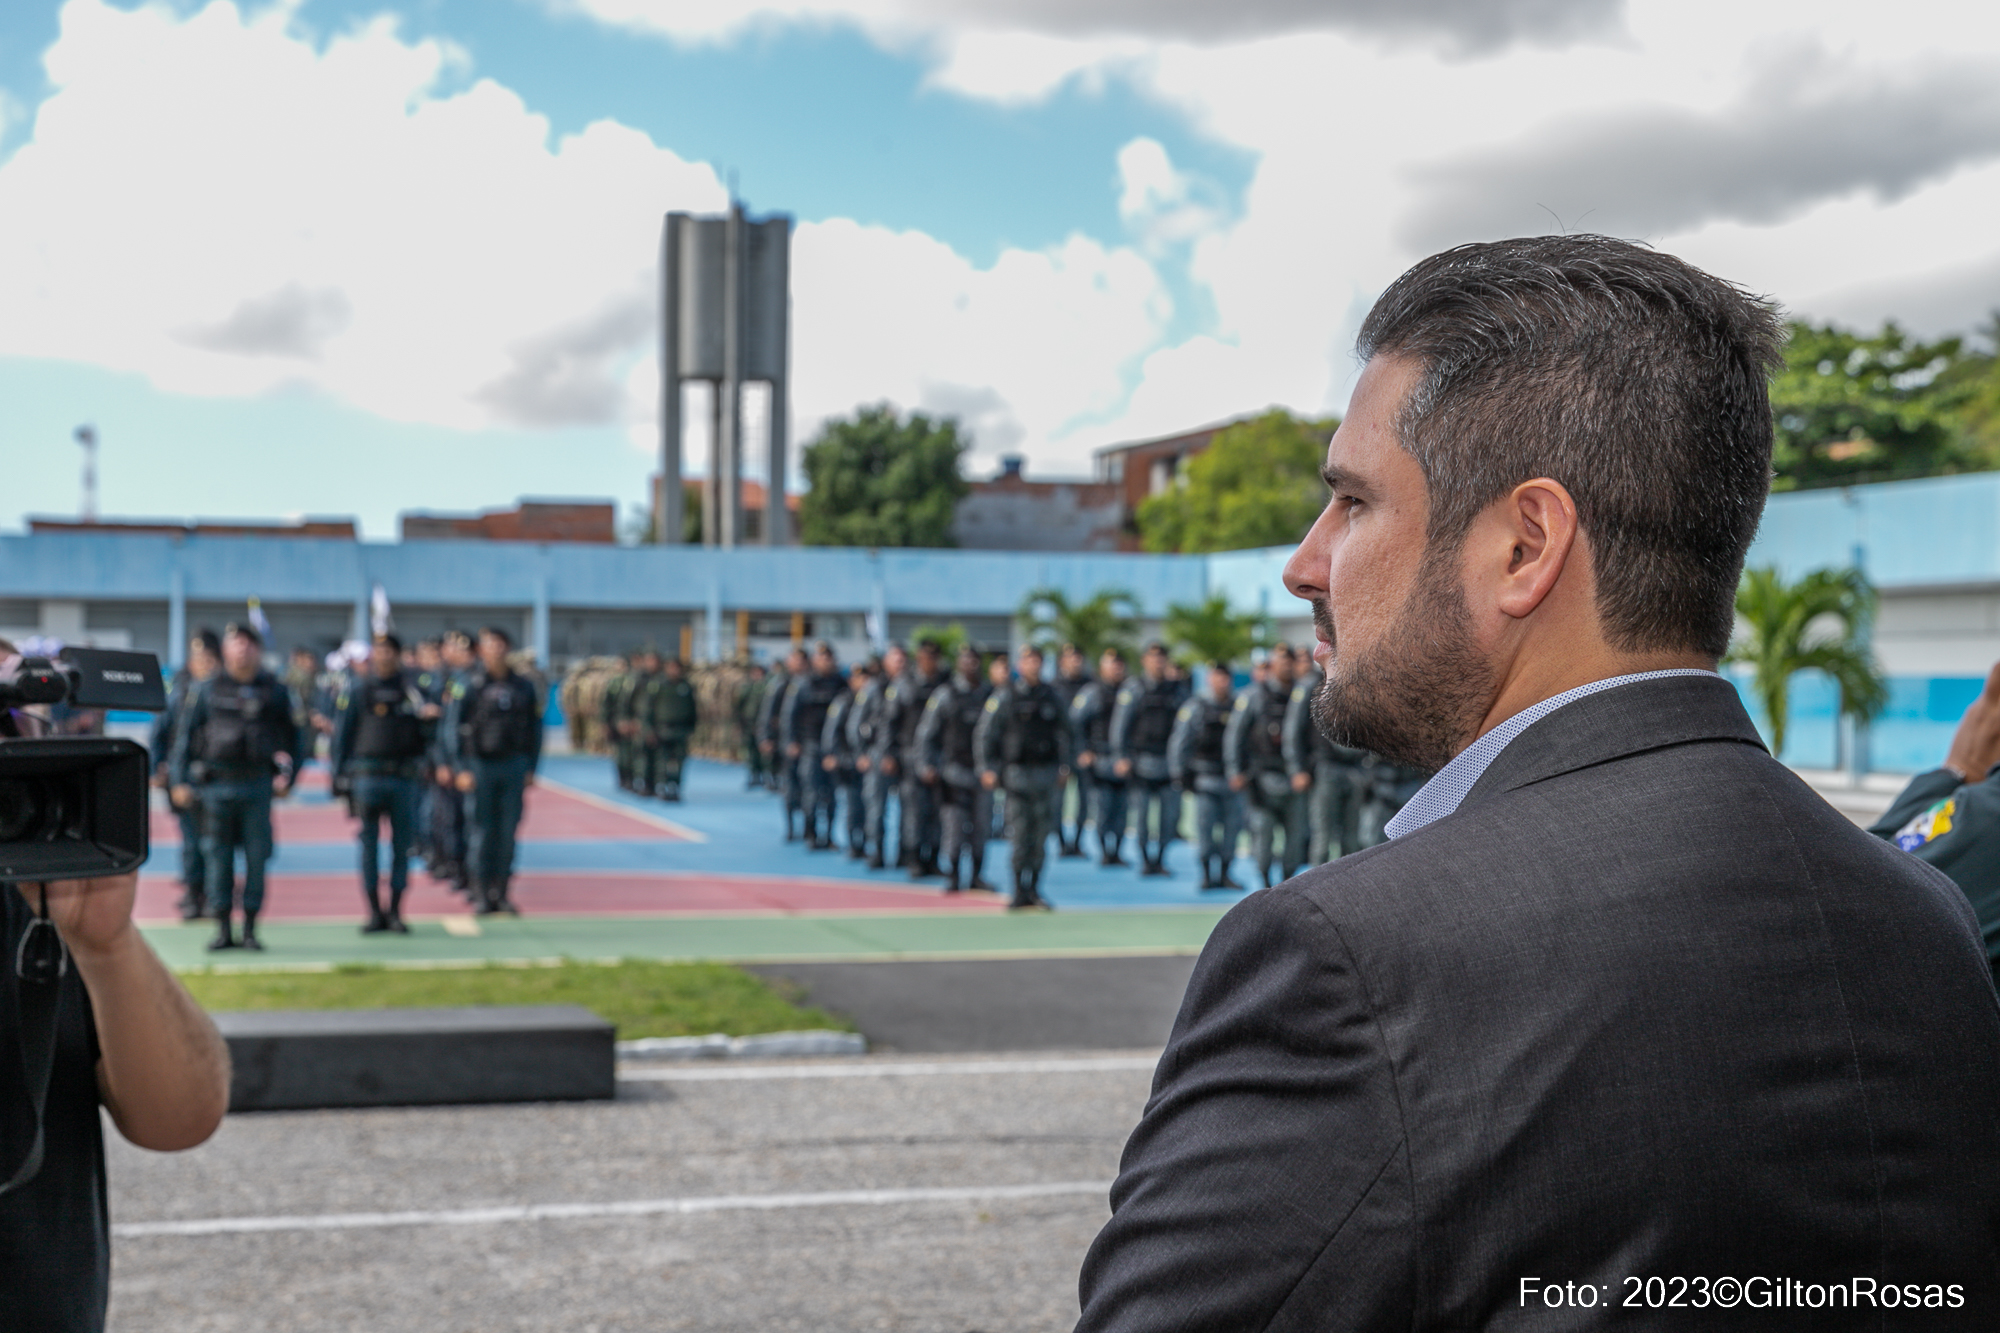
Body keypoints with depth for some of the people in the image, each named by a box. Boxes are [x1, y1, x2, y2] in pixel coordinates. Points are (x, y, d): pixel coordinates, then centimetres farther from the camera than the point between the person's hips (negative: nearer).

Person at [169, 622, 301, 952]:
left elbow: (293, 735, 15)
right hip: (217, 785, 0)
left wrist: (287, 773, 4)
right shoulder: (209, 689, 8)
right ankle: (222, 928, 8)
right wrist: (180, 779, 3)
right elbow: (186, 734, 10)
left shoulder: (274, 691, 8)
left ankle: (250, 929, 8)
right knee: (218, 857, 1)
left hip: (258, 786, 0)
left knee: (256, 857, 0)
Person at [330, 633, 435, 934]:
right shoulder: (358, 691, 6)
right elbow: (342, 732, 7)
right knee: (369, 844, 0)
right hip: (368, 774, -1)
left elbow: (427, 732, 8)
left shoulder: (412, 689, 9)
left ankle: (395, 911, 10)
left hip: (405, 776, 1)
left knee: (402, 845, 3)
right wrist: (339, 774, 1)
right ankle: (375, 912, 5)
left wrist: (429, 717, -14)